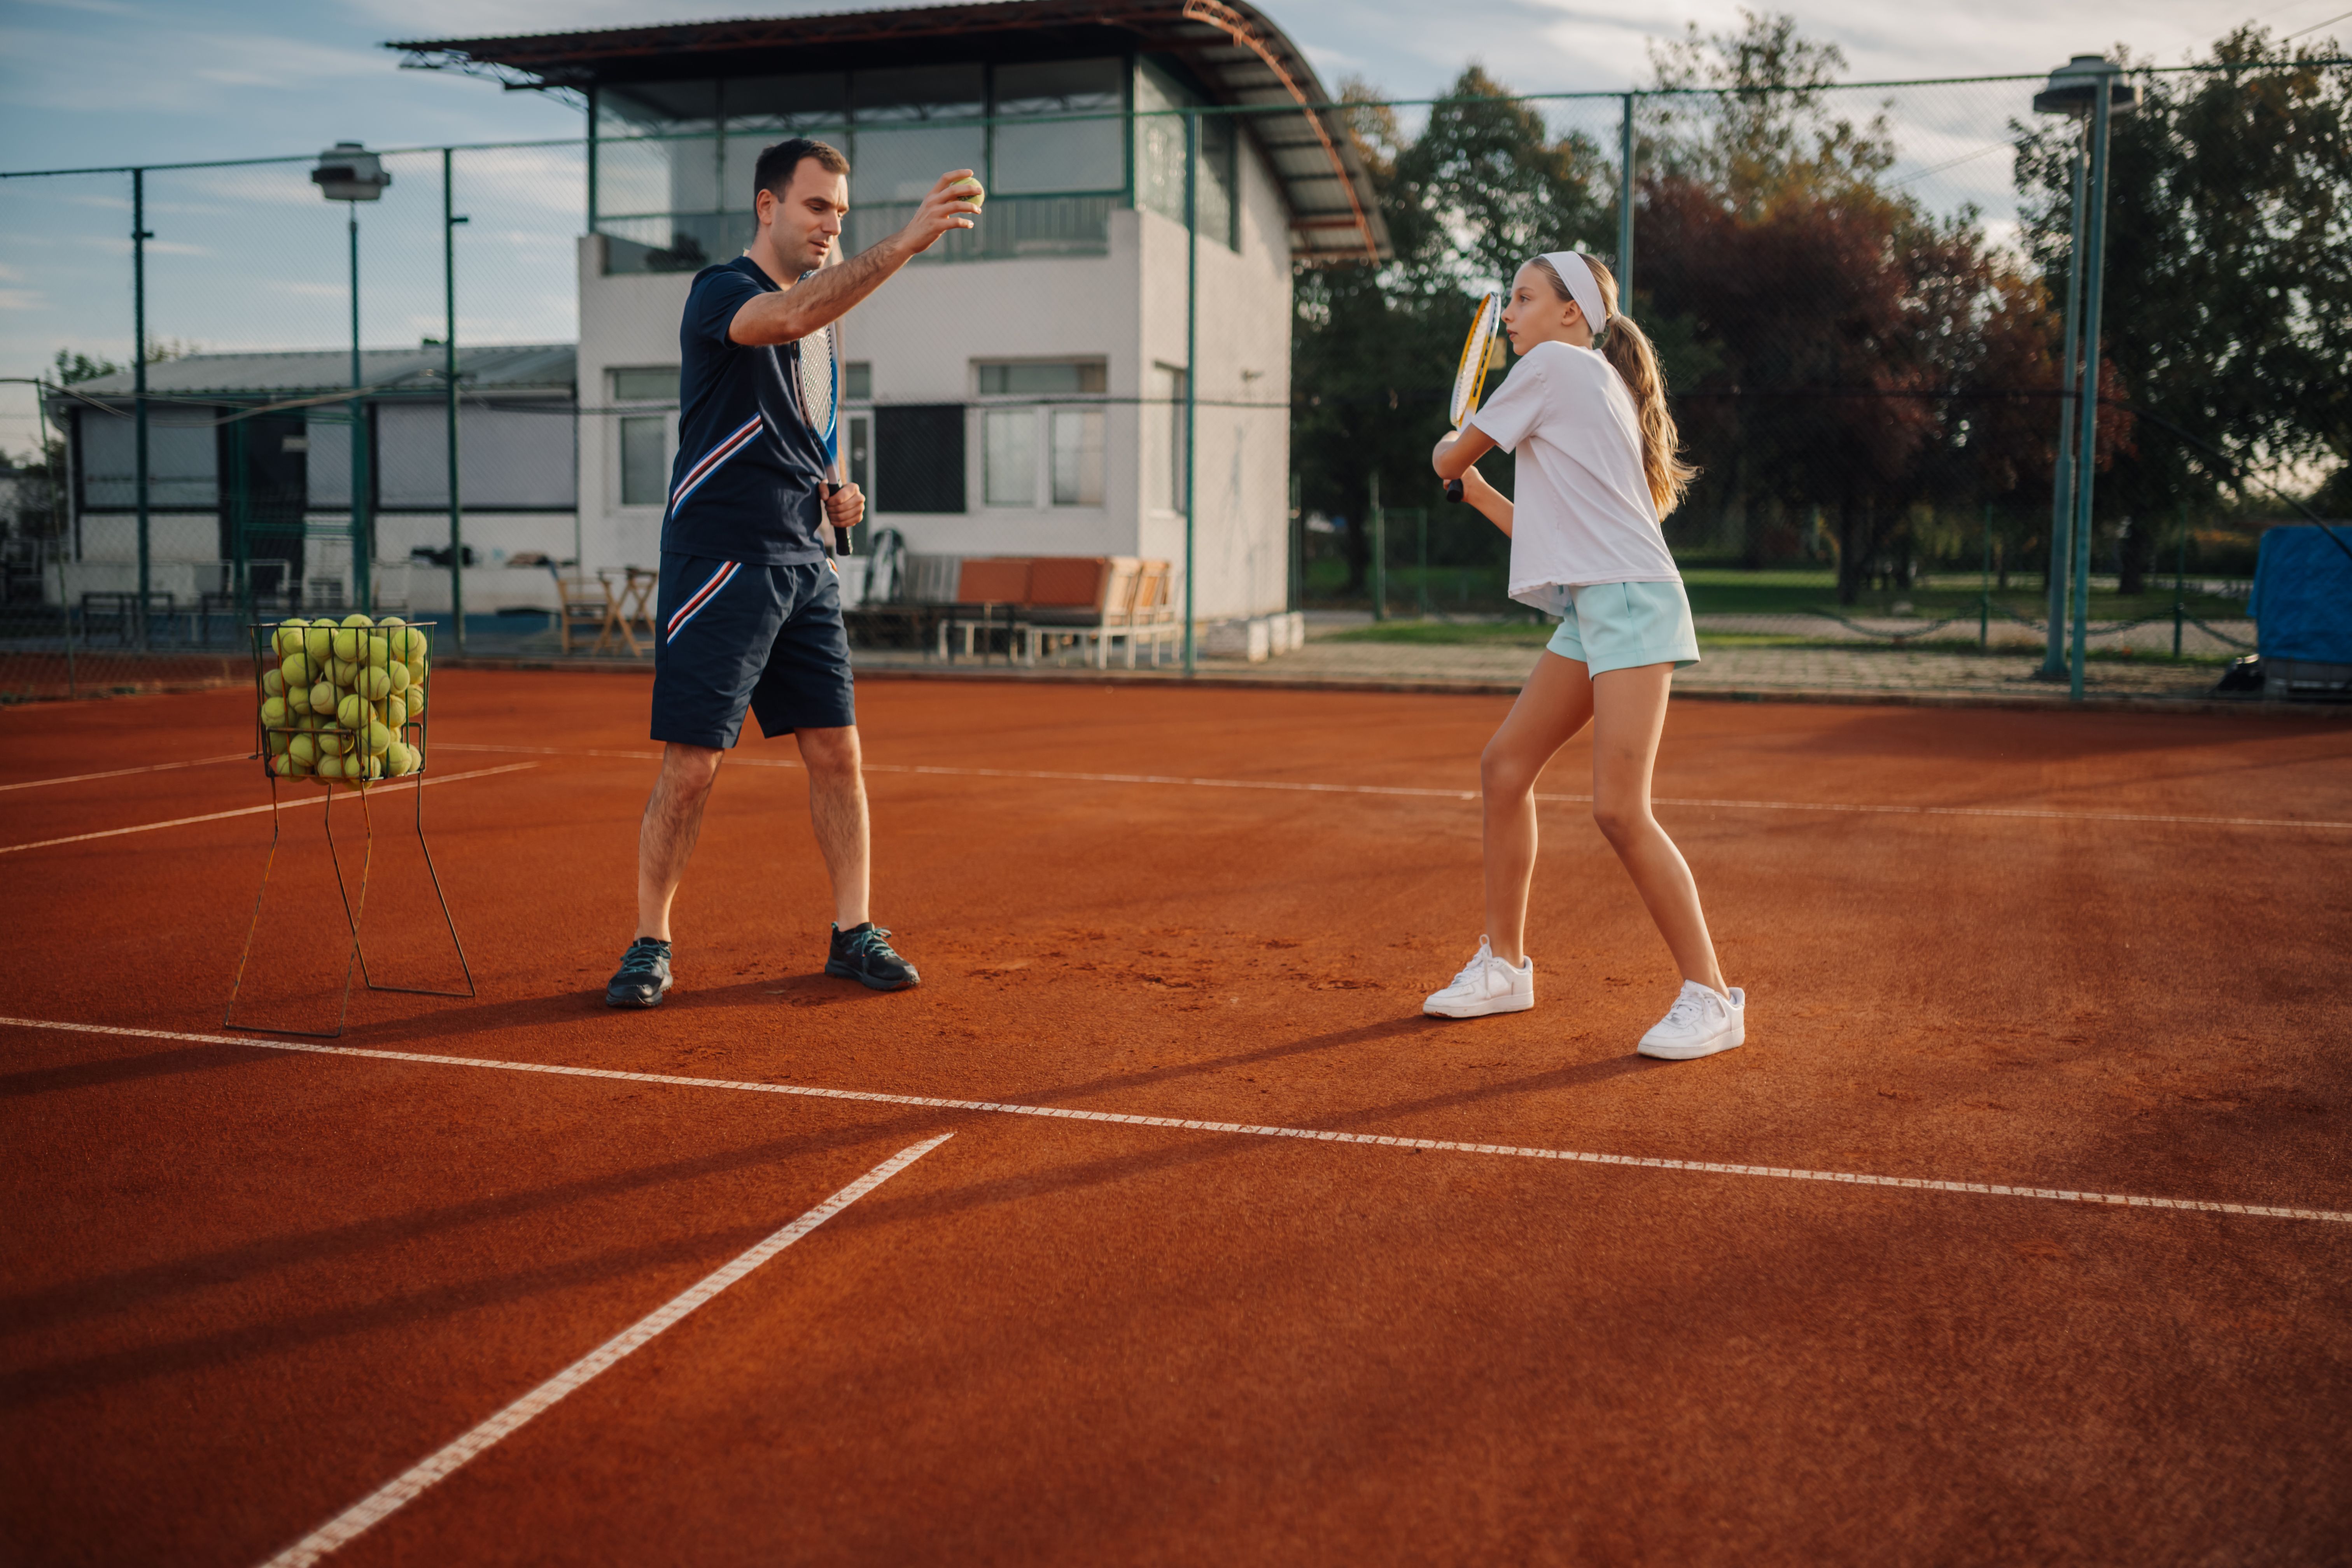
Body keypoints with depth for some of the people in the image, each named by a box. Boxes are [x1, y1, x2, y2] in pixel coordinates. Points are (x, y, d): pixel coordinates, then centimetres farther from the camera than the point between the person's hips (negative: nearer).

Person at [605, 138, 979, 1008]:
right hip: (719, 566, -7)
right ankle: (650, 944, 10)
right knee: (691, 766, -4)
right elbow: (790, 316, -32)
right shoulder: (721, 291, -8)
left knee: (836, 753, 5)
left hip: (804, 564, 7)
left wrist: (831, 494, 7)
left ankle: (854, 931, 16)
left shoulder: (822, 303, 16)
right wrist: (905, 243, -40)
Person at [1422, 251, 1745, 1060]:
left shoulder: (1554, 364, -4)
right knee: (1506, 765, 11)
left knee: (1619, 811, -15)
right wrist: (1478, 493, 25)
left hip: (1629, 602, -10)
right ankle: (1503, 964, 21)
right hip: (1591, 608, 10)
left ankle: (1711, 998, -6)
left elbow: (1451, 456, 3)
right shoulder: (1595, 386, 23)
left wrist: (1450, 452, 25)